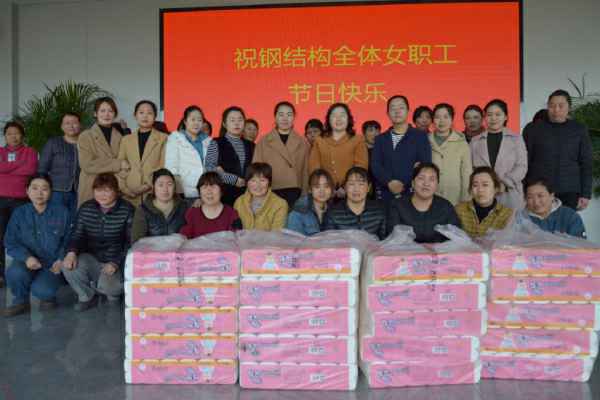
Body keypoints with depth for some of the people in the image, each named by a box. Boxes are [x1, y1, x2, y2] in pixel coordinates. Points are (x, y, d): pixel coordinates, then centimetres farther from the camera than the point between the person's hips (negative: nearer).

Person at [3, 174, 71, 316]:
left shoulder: (62, 212, -3)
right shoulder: (19, 213, 1)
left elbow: (69, 240, -2)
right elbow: (11, 242, -3)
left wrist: (61, 259, -18)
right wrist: (26, 257, -22)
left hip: (52, 264, -2)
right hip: (29, 262, 2)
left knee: (41, 290, -29)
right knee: (14, 273, -32)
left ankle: (48, 297, 13)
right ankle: (21, 301, 3)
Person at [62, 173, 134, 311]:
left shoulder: (127, 210, -11)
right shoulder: (86, 208, 4)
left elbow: (131, 242, -12)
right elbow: (78, 234, 4)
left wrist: (116, 263, -26)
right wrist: (72, 252, -19)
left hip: (116, 261, -4)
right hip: (92, 259, 4)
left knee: (106, 285, -32)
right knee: (69, 266, -26)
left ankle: (114, 293, 12)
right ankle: (87, 296, 5)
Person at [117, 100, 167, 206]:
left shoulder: (163, 138, 5)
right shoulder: (126, 140, 15)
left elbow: (164, 167, -1)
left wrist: (149, 185, -11)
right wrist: (124, 189, -2)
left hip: (154, 195, -3)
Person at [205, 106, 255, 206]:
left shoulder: (250, 145, 16)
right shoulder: (216, 144, 3)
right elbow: (209, 169, -8)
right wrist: (233, 179, -11)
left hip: (247, 194, 3)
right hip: (225, 194, -3)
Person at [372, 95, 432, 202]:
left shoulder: (420, 136, 5)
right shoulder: (380, 139, 13)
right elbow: (375, 165, 3)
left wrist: (403, 184, -14)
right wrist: (389, 182, -15)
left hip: (412, 194, -2)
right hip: (387, 194, 2)